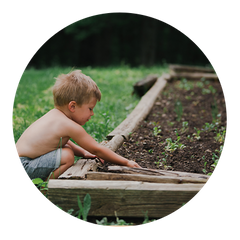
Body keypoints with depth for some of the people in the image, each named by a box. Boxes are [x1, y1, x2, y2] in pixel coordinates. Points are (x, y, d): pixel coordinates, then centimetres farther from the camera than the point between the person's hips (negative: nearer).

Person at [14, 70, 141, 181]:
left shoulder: (54, 115, 11)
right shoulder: (70, 126, -17)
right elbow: (97, 149, -10)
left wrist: (84, 153, 16)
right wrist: (126, 162, -1)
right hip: (23, 167, -10)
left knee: (65, 148, 21)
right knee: (67, 157, -22)